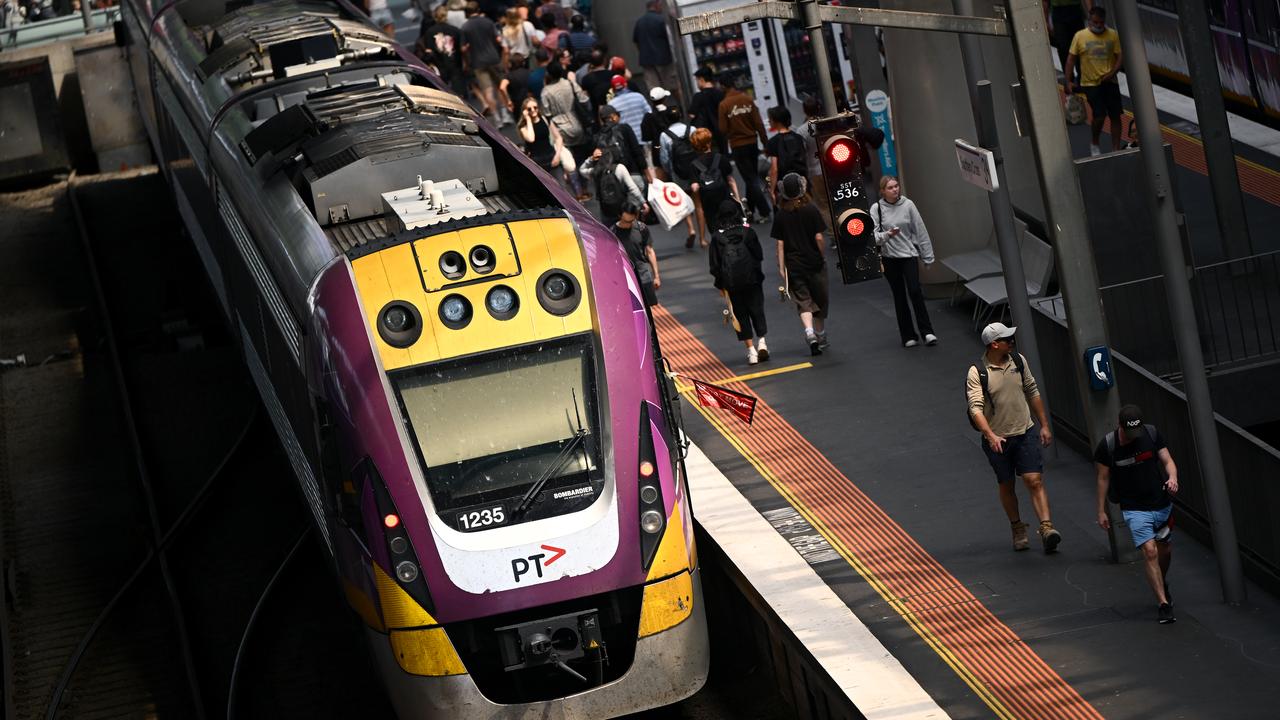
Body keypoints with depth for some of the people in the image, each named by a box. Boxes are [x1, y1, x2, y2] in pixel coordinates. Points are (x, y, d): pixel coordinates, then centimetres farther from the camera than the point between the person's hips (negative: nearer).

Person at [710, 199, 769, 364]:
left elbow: (714, 265, -2)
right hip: (752, 278, 0)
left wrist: (720, 284, 9)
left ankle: (751, 350, 2)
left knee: (741, 314, 6)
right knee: (757, 310, 10)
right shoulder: (748, 232, -4)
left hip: (731, 283, 0)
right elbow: (759, 255, 0)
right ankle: (761, 341, -7)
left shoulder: (717, 237, -4)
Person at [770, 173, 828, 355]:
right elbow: (819, 238, -8)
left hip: (794, 265, 1)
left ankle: (810, 333, -21)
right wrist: (822, 256, 7)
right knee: (820, 300, 15)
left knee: (803, 302, 2)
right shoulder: (811, 210, -8)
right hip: (815, 262, -1)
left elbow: (780, 243, -3)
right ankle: (821, 337, 25)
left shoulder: (781, 216, -3)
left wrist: (781, 267, 1)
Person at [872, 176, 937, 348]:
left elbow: (920, 230, 1)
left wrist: (927, 256, 3)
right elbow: (874, 236, -9)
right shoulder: (876, 209, -6)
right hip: (889, 258, 1)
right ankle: (908, 336, 14)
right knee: (899, 296, 7)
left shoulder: (907, 205, -4)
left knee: (915, 292, -12)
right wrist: (887, 235, -30)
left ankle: (927, 331, -2)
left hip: (909, 254, -1)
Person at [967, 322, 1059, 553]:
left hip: (1025, 432, 2)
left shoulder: (1018, 361, 1)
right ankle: (1017, 529, 29)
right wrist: (990, 436, -36)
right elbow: (976, 408, -23)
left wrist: (1044, 425, 12)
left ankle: (1046, 528, -14)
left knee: (1035, 480, -9)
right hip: (997, 439, -2)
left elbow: (1033, 393, 13)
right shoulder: (977, 372, -14)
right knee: (1006, 486, 11)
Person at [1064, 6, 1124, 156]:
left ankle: (1116, 149, 10)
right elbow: (1071, 59, 1)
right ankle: (1095, 144, 14)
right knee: (1099, 116, -12)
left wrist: (1112, 73, -15)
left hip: (1109, 82, 3)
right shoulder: (1080, 36, -3)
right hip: (1090, 83, -2)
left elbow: (1120, 56, 1)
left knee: (1115, 116, 1)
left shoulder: (1113, 35, 1)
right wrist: (1068, 82, -4)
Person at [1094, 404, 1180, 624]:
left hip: (1162, 504, 4)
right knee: (1150, 551, -17)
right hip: (1134, 509, -4)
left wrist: (1172, 478, -22)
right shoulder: (1107, 446, -11)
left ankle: (1162, 584, 47)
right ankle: (1163, 603, -13)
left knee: (1164, 549, 17)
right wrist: (1101, 511, 2)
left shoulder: (1152, 433, -5)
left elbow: (1167, 460, 0)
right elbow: (1103, 478, -1)